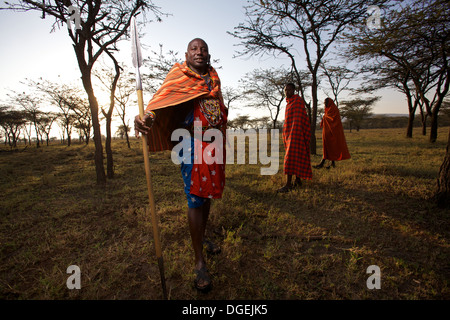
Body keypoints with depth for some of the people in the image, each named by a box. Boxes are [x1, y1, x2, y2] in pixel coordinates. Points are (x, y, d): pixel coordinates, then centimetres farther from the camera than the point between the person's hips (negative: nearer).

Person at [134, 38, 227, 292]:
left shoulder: (213, 79, 17)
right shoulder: (180, 76, -1)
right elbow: (163, 98, -18)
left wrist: (222, 136, 19)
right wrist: (148, 116, -38)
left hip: (214, 144, 6)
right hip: (192, 142, -6)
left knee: (208, 193, 15)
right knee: (195, 199, -6)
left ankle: (203, 237, 37)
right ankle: (199, 261, 6)